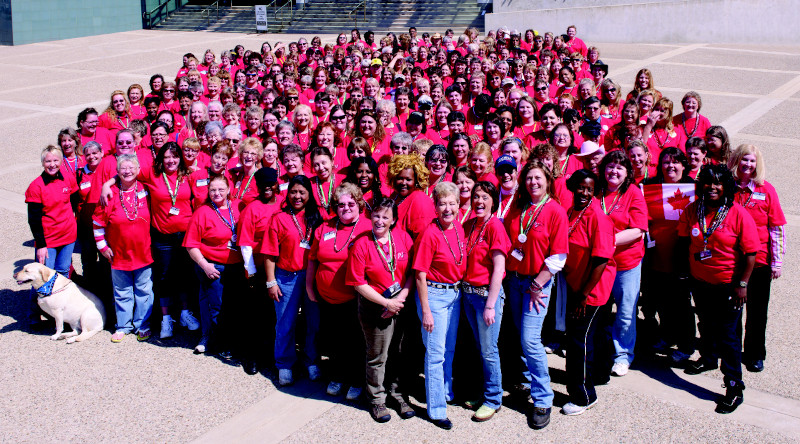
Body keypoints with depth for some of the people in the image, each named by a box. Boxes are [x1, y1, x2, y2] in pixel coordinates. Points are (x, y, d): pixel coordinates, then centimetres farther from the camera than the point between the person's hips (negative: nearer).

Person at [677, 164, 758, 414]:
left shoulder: (738, 214, -15)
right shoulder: (693, 210, -1)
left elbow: (750, 253, -13)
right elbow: (684, 241, 11)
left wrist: (742, 284, -15)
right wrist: (683, 270, 10)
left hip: (727, 284, -5)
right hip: (699, 281, 5)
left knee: (728, 334, -3)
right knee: (705, 324, 24)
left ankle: (734, 386, 4)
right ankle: (708, 358, 49)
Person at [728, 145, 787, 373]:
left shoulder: (766, 190, -3)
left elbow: (777, 228, -2)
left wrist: (777, 262, -5)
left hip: (758, 260, -1)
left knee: (757, 311, 10)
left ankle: (755, 354, 25)